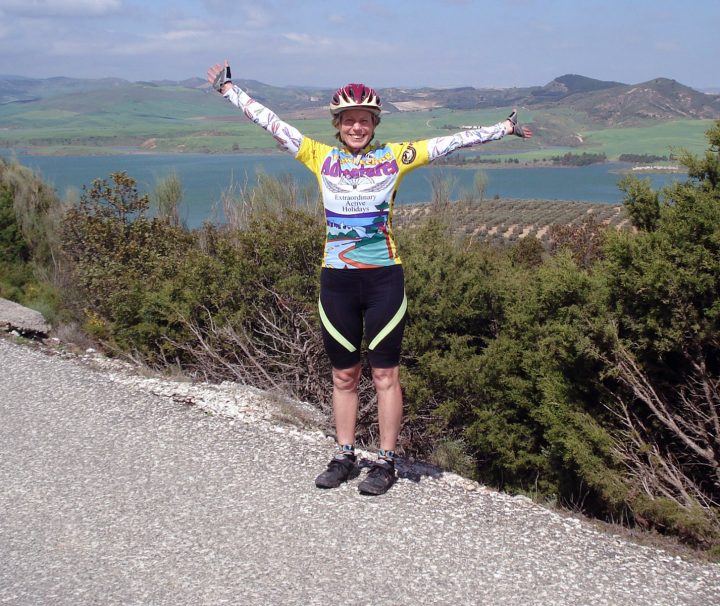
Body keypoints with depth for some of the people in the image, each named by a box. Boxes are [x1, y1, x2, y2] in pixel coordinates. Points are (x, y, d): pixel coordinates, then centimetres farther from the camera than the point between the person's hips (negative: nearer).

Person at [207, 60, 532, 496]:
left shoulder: (394, 157, 1)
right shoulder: (322, 158, 5)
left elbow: (449, 143, 1)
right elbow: (271, 123, 7)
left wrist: (503, 128, 0)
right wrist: (229, 89, 8)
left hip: (384, 277, -2)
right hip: (337, 279, 2)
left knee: (385, 374, 5)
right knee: (344, 375, 13)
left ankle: (386, 461, 15)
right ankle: (345, 457, 25)